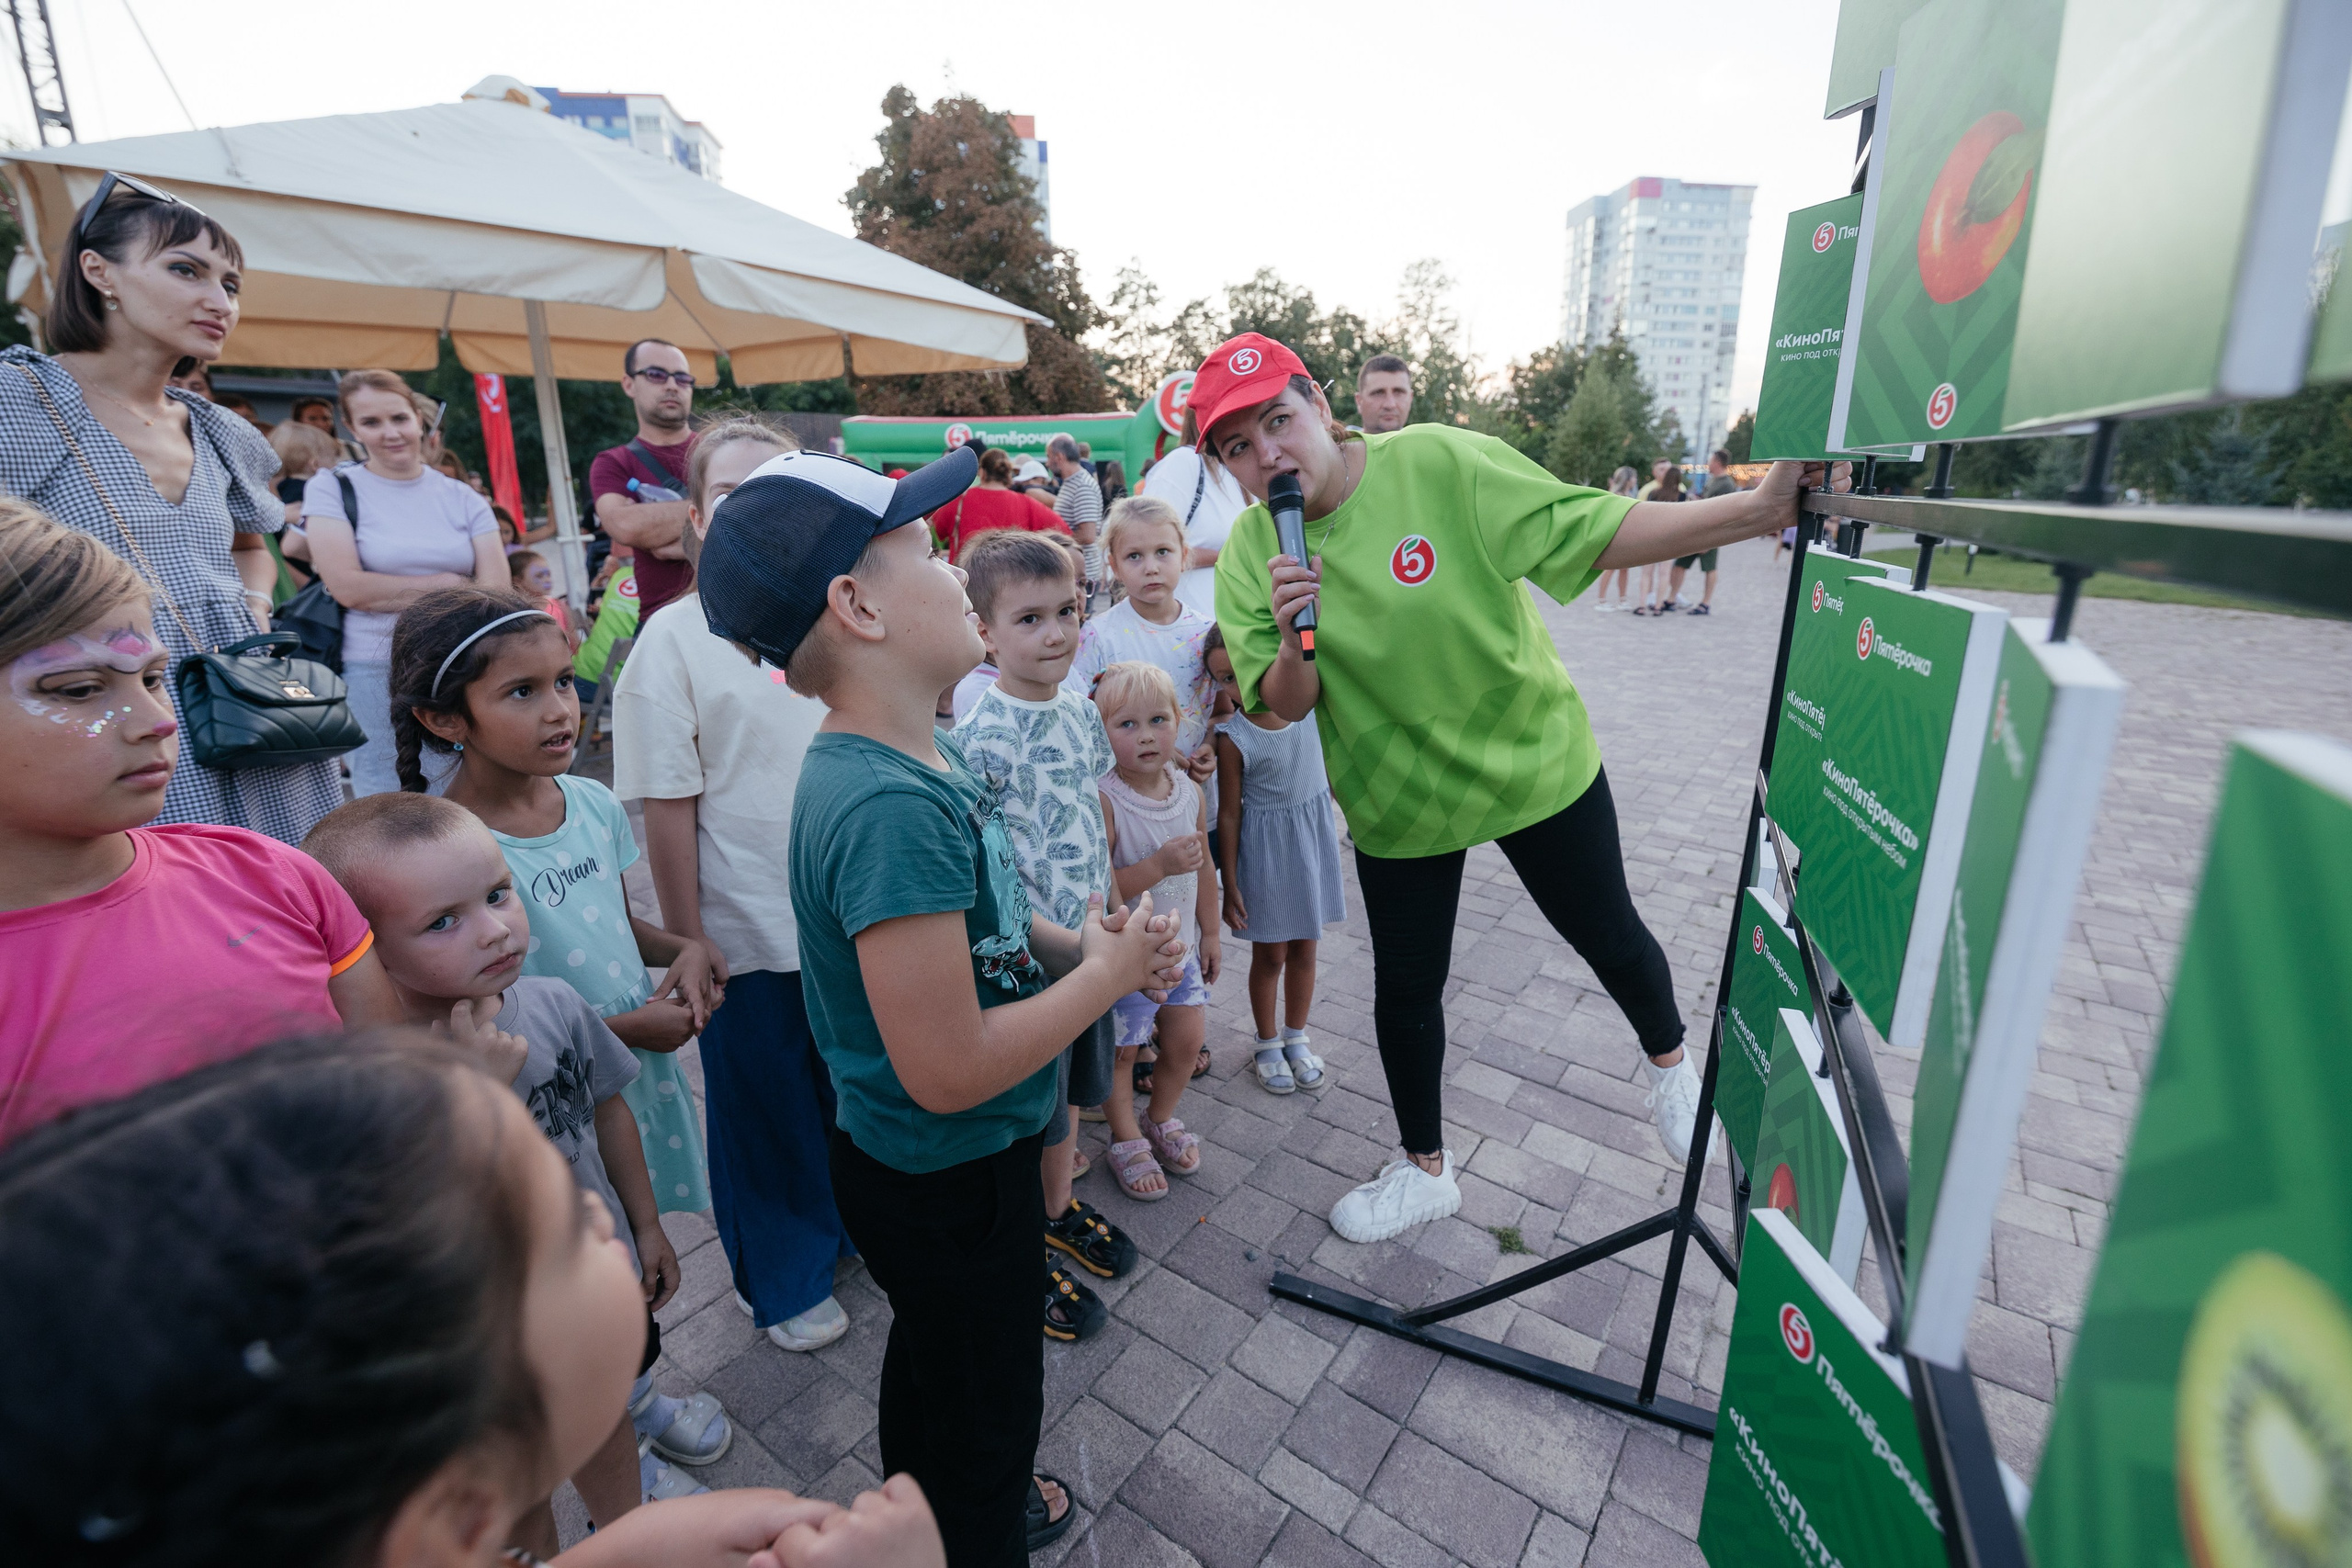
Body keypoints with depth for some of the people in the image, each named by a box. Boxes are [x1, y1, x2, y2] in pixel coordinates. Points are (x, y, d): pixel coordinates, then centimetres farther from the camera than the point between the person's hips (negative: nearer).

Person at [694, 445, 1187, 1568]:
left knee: (935, 1357, 33)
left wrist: (1069, 939, -5)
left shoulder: (918, 756, -3)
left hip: (937, 1167, 9)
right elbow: (947, 1071, -33)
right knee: (990, 1402, 18)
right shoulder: (890, 807, -34)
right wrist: (1105, 976, -21)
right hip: (948, 1179, -9)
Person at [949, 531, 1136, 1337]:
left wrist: (1106, 903, 11)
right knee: (1024, 1113, 11)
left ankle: (1060, 1212, 49)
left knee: (1069, 1091, 25)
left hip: (1088, 941, 7)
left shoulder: (1081, 711, 0)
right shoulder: (980, 735, -22)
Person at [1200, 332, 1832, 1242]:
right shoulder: (1250, 553, -11)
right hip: (1395, 795, 2)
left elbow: (1594, 531, -17)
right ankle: (1425, 1169, 38)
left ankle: (1670, 1061, 52)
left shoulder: (1438, 463, -20)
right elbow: (1283, 708, -11)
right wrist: (1291, 640, -31)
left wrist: (1759, 509, -26)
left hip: (1534, 755, -1)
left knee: (1607, 935, 16)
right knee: (1405, 988, 12)